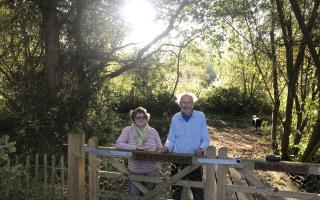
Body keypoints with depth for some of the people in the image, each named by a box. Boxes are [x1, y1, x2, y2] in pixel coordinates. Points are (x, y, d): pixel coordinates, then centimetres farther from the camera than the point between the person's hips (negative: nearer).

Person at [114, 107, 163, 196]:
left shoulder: (153, 131, 2)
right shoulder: (127, 130, -4)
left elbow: (160, 150, 4)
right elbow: (117, 145, -17)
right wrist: (136, 147, -25)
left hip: (152, 171, 2)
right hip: (135, 171, -2)